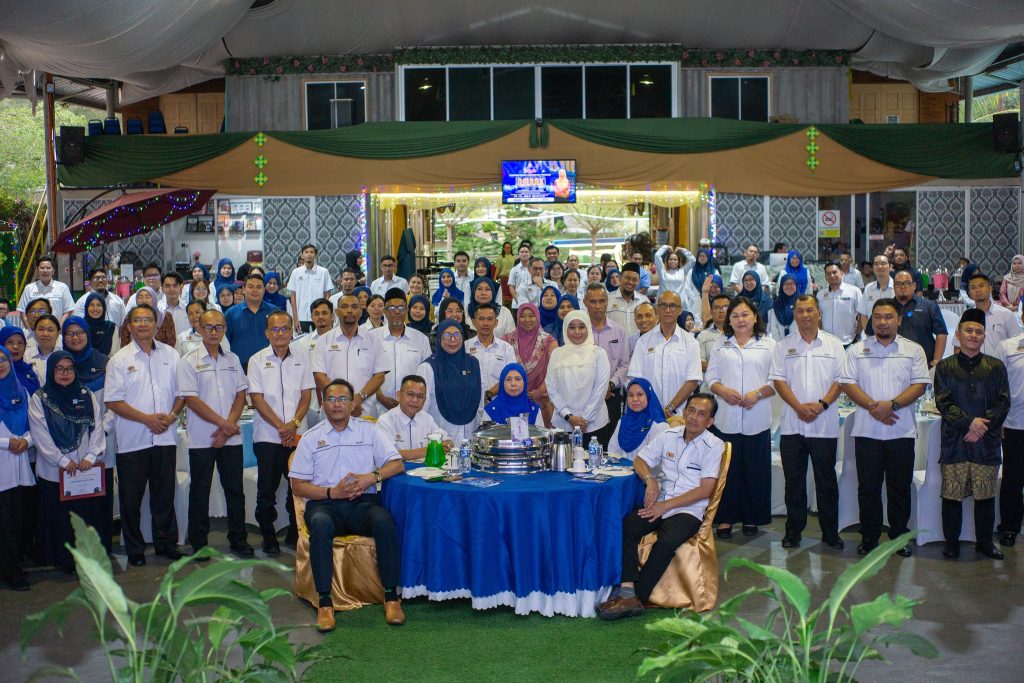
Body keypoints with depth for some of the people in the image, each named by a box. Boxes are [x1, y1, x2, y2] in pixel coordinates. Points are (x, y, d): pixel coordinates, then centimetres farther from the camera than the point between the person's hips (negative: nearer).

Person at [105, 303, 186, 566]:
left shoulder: (170, 355, 7)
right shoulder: (119, 359, -3)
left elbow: (181, 392, 10)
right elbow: (113, 401, -8)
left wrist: (171, 416, -8)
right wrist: (147, 419, -15)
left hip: (165, 437, 2)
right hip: (132, 440, -2)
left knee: (164, 494, 11)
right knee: (131, 497, 5)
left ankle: (166, 543, 23)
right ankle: (134, 549, 17)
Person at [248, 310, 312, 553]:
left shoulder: (302, 357, 8)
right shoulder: (257, 360, 2)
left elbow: (306, 395, 6)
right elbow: (257, 399, -4)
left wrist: (294, 424, -9)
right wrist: (281, 427, -12)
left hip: (297, 435, 2)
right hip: (267, 436, -1)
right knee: (267, 489, 3)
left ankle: (295, 534, 19)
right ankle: (269, 538, 14)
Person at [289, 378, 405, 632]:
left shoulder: (368, 431, 14)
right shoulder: (311, 438, 13)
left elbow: (397, 464, 7)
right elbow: (298, 485, 7)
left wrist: (372, 476, -13)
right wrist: (332, 492, -8)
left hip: (363, 502, 1)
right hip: (325, 503, 0)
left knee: (384, 520, -33)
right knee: (320, 524, -36)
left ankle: (391, 596, -24)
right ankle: (325, 603, -32)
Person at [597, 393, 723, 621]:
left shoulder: (714, 446, -2)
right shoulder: (668, 436, 12)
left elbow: (705, 490, -9)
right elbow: (640, 460, 19)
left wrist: (666, 505, -12)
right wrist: (650, 480, -4)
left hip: (689, 510, -4)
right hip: (660, 505, 4)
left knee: (666, 543, -34)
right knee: (625, 527, -26)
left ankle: (635, 596, -26)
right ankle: (627, 590, -33)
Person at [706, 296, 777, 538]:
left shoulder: (768, 345, 6)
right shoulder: (721, 346, 13)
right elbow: (710, 377, 10)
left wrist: (758, 394, -14)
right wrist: (724, 391, -9)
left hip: (757, 420, -1)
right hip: (727, 419, 1)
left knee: (755, 470, 3)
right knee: (727, 469, 3)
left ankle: (752, 518, 15)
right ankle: (725, 518, 11)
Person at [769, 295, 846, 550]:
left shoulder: (834, 345, 6)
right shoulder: (784, 346, 6)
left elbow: (841, 380, 1)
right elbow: (779, 380, 1)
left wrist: (821, 405, -13)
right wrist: (799, 407, -12)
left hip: (825, 425, -1)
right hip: (792, 425, 1)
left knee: (826, 480, 5)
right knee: (794, 480, 6)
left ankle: (830, 531, 14)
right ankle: (793, 530, 15)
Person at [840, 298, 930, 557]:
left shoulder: (913, 350, 6)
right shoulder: (857, 350, 7)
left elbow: (920, 385, -2)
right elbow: (848, 384, -1)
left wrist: (892, 405, -16)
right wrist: (872, 406, -15)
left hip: (902, 431, 0)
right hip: (867, 431, 0)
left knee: (900, 488, 6)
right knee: (868, 487, 4)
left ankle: (899, 538, 17)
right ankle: (869, 538, 14)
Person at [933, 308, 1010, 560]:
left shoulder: (996, 367, 9)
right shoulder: (945, 367, 5)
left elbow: (1003, 402, 2)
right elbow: (943, 403, -3)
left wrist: (982, 427, -10)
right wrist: (969, 422, -15)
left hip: (987, 442, 1)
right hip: (954, 442, -1)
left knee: (985, 496, 6)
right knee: (952, 496, 0)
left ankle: (985, 542, 20)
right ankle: (951, 543, 13)